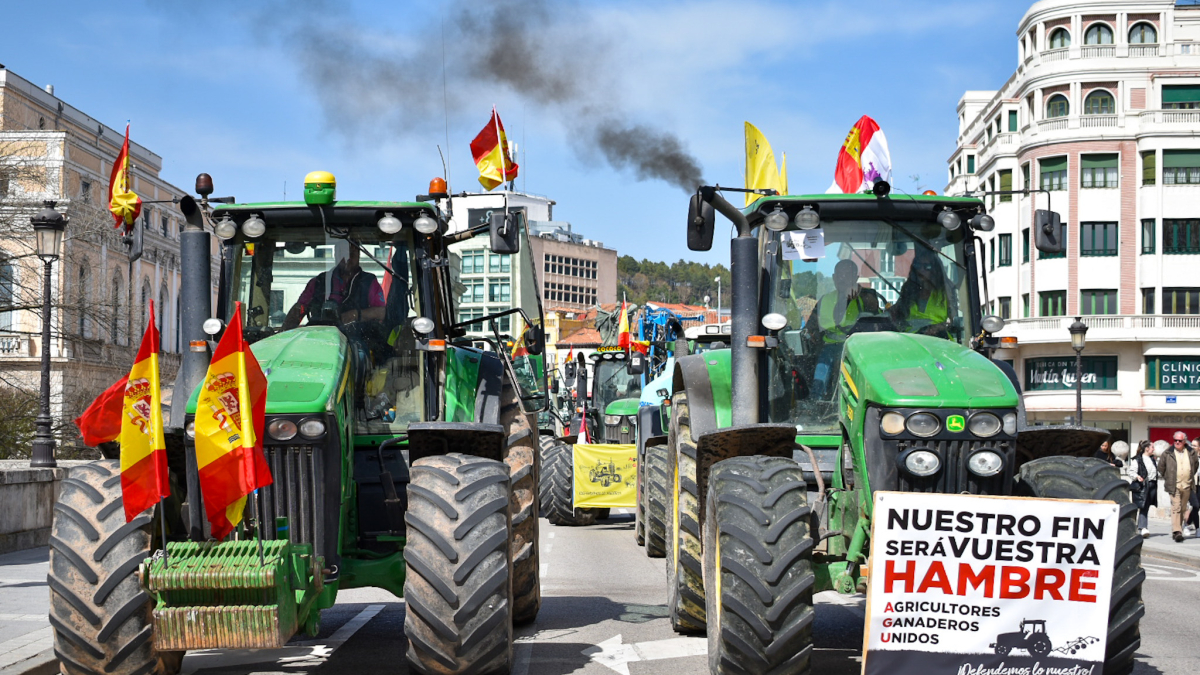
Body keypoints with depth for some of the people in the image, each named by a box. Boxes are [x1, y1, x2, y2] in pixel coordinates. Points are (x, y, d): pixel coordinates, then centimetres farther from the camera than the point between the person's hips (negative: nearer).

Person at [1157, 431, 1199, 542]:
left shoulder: (1191, 453, 6)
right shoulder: (1168, 453, -1)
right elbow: (1161, 466, 9)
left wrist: (1191, 477, 18)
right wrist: (1167, 478, 9)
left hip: (1187, 486, 4)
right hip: (1174, 486, -3)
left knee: (1183, 508, 9)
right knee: (1176, 507, -14)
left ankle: (1177, 530, 20)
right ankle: (1176, 531, -21)